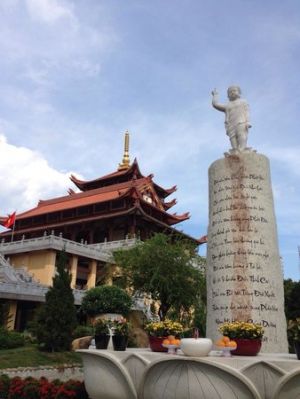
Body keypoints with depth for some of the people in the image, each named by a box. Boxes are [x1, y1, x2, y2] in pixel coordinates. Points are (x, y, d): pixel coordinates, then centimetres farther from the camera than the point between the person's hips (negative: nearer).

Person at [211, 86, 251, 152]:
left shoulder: (243, 102, 23)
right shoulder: (227, 106, 29)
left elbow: (246, 112, 10)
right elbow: (215, 104, 22)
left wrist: (247, 122, -7)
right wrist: (215, 95, 39)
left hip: (242, 124, -2)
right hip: (231, 127, 3)